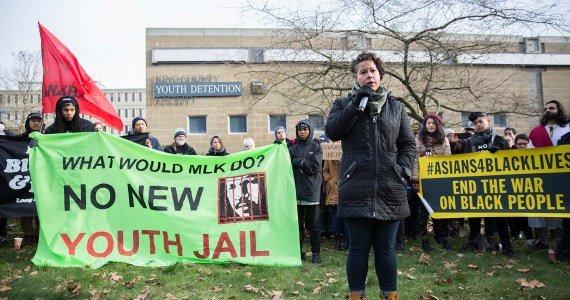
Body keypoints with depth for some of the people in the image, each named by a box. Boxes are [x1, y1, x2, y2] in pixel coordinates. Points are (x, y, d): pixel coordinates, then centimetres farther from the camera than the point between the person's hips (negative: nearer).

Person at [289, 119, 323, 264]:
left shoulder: (316, 147, 5)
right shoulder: (293, 148, 11)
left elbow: (315, 167, -8)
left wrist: (298, 162, -7)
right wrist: (305, 164, -13)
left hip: (312, 191, -2)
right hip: (296, 191, 2)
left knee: (314, 225, 4)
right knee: (298, 224, 8)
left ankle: (316, 252, 12)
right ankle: (298, 250, 18)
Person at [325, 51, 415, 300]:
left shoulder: (396, 107, 14)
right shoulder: (344, 104, 9)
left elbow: (408, 144, 14)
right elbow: (331, 132, -8)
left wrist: (404, 170, -2)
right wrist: (355, 105, -13)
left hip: (390, 190, 2)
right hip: (356, 190, -2)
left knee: (386, 249, 9)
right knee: (358, 248, 4)